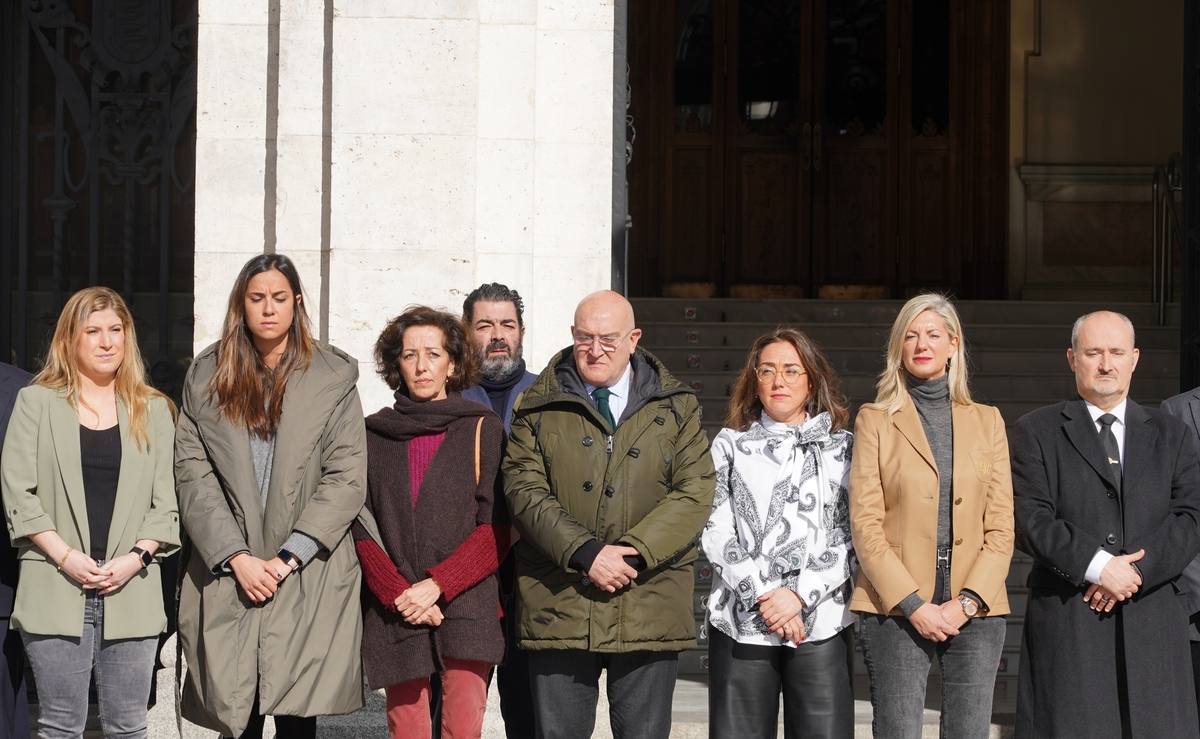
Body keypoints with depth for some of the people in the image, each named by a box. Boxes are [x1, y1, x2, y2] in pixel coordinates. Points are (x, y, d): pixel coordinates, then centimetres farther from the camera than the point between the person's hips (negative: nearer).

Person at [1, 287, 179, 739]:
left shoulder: (154, 410, 13)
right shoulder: (37, 402, 8)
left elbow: (167, 501, 9)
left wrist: (136, 558, -8)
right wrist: (65, 556, -10)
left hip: (131, 591, 1)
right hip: (57, 589, -1)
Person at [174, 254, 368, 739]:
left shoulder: (333, 379, 6)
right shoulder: (206, 379, 11)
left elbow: (347, 479, 0)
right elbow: (193, 475, 3)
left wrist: (289, 557, -9)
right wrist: (236, 557, -9)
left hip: (308, 580, -1)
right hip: (226, 577, 1)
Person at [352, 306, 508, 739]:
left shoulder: (482, 430, 7)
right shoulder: (373, 436, 12)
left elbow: (497, 528, 0)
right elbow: (361, 528, 7)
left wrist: (437, 585, -11)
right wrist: (397, 594, -8)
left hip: (465, 606, -2)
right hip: (394, 615, 2)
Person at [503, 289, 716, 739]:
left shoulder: (675, 408, 9)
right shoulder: (538, 409, 8)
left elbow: (695, 493, 0)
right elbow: (524, 491, -3)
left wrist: (634, 552, -14)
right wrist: (585, 553, -17)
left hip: (649, 608, 0)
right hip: (559, 606, 0)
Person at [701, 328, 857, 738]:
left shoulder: (842, 447, 12)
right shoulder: (730, 444, 14)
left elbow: (853, 538, 2)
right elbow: (715, 532, 3)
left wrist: (800, 595, -10)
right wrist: (762, 594, -9)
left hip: (822, 623, 0)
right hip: (742, 624, 1)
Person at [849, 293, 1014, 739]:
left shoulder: (987, 421, 12)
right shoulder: (875, 420, 6)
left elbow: (1000, 527, 7)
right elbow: (865, 526, -1)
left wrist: (967, 602, -7)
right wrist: (914, 605, -11)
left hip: (974, 613, 2)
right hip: (896, 611, -2)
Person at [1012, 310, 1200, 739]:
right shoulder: (1036, 432, 8)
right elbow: (1030, 520, -4)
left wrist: (1136, 570, -10)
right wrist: (1098, 565, -15)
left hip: (1153, 622, 2)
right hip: (1067, 622, -2)